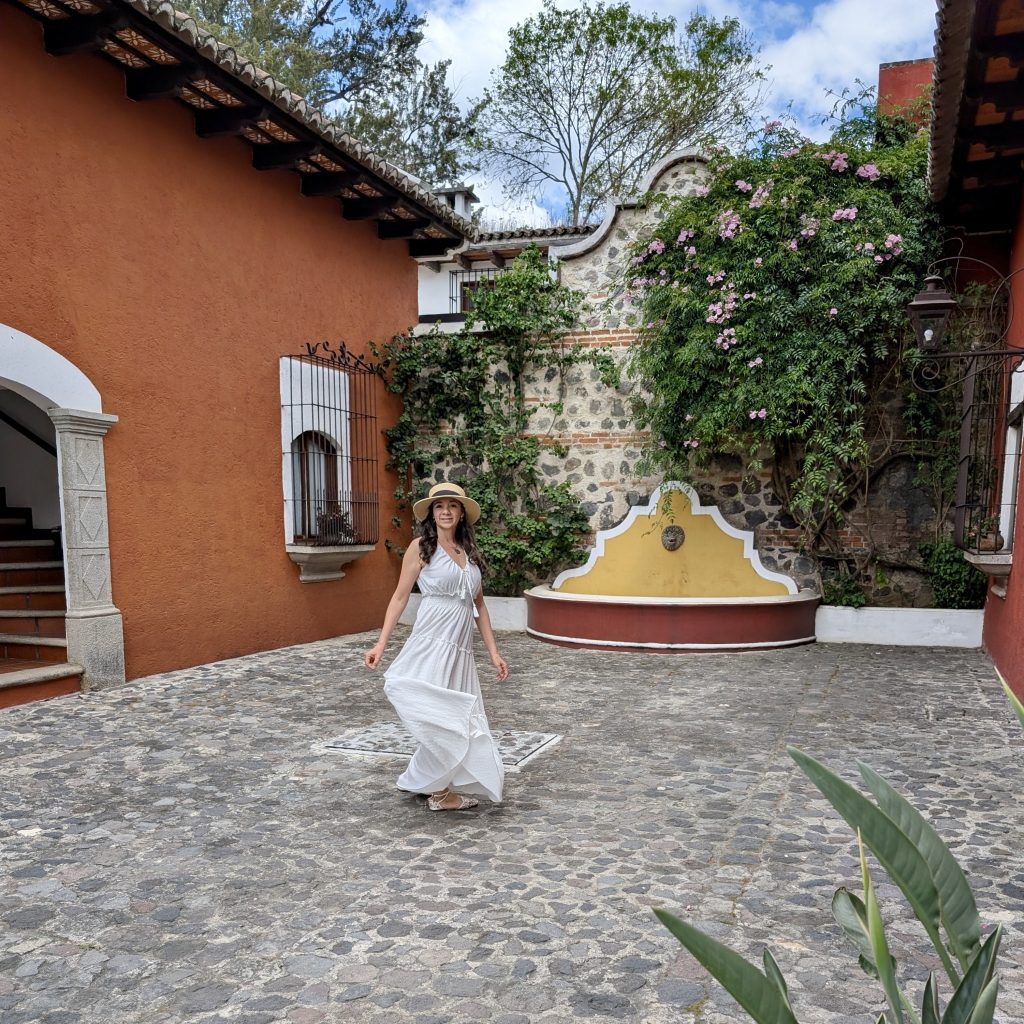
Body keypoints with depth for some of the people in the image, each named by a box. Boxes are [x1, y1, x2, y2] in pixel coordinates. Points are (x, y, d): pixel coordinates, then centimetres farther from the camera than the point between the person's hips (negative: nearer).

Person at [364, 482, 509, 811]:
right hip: (432, 645, -6)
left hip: (461, 650, 6)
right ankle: (439, 791, 13)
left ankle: (424, 781, 27)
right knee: (440, 719, -5)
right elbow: (400, 597, -1)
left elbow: (479, 605, 16)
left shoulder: (469, 551, 13)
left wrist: (494, 653, 13)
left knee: (459, 720, 10)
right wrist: (381, 644, -9)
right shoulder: (421, 547, -2)